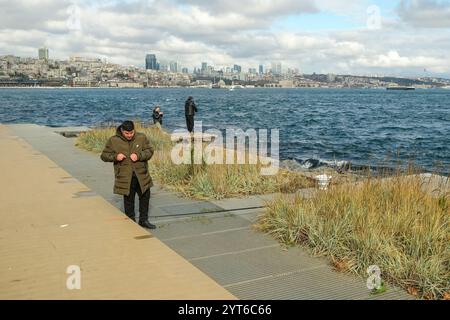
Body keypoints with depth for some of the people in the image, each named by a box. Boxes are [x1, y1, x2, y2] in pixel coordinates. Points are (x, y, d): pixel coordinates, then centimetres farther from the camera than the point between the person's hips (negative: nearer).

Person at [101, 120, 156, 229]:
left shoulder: (141, 137, -1)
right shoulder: (113, 141, -5)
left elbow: (150, 151, 0)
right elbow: (104, 155, 1)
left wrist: (139, 155, -18)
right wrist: (115, 157, -19)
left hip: (141, 175, 2)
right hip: (125, 177, -2)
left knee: (145, 196, 9)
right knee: (128, 199, 6)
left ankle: (143, 220, 25)